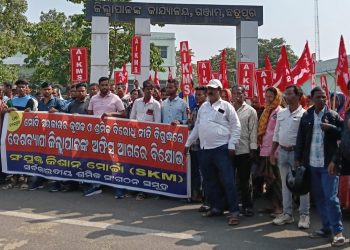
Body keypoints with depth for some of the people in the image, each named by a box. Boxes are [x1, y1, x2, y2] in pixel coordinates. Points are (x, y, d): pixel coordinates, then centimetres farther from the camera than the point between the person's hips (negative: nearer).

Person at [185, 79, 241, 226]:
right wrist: (188, 143, 20)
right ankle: (216, 207, 26)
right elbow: (197, 126, 21)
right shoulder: (203, 106, 15)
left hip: (221, 149, -6)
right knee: (209, 181, 12)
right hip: (205, 149, 6)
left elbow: (236, 126, -3)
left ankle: (234, 211, 1)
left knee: (228, 180, -7)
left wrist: (232, 145, -11)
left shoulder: (226, 106, -2)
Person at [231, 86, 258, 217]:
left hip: (244, 150, -2)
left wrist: (253, 149, -7)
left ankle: (247, 206, 17)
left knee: (244, 180, 6)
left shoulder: (250, 111, 1)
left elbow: (253, 131, -2)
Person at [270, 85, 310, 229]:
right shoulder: (281, 113, 10)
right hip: (282, 151, 6)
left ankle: (304, 215, 13)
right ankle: (287, 213, 22)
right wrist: (272, 152, 12)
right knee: (285, 184, 12)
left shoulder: (304, 114, -8)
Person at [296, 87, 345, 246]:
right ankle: (326, 228, 22)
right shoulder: (306, 116, 7)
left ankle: (338, 231, 1)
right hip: (311, 163, 4)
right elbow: (300, 138, 8)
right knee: (318, 197, 11)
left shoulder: (333, 115, -2)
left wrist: (330, 128, -18)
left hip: (328, 163, -4)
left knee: (331, 197, -7)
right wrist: (298, 159, 6)